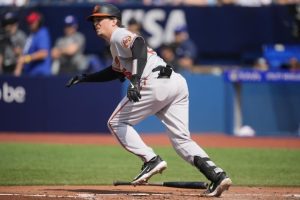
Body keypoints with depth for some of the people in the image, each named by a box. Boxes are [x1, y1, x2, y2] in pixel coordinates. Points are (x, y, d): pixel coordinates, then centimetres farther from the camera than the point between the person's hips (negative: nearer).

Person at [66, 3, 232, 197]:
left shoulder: (119, 35, 4)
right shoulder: (117, 45, 33)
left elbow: (139, 45, -18)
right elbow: (114, 72, 49)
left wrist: (136, 80, -30)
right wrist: (84, 78, 47)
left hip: (156, 84, -9)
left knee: (117, 122, 6)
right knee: (181, 139, 6)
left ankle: (152, 160, -5)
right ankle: (217, 175, -11)